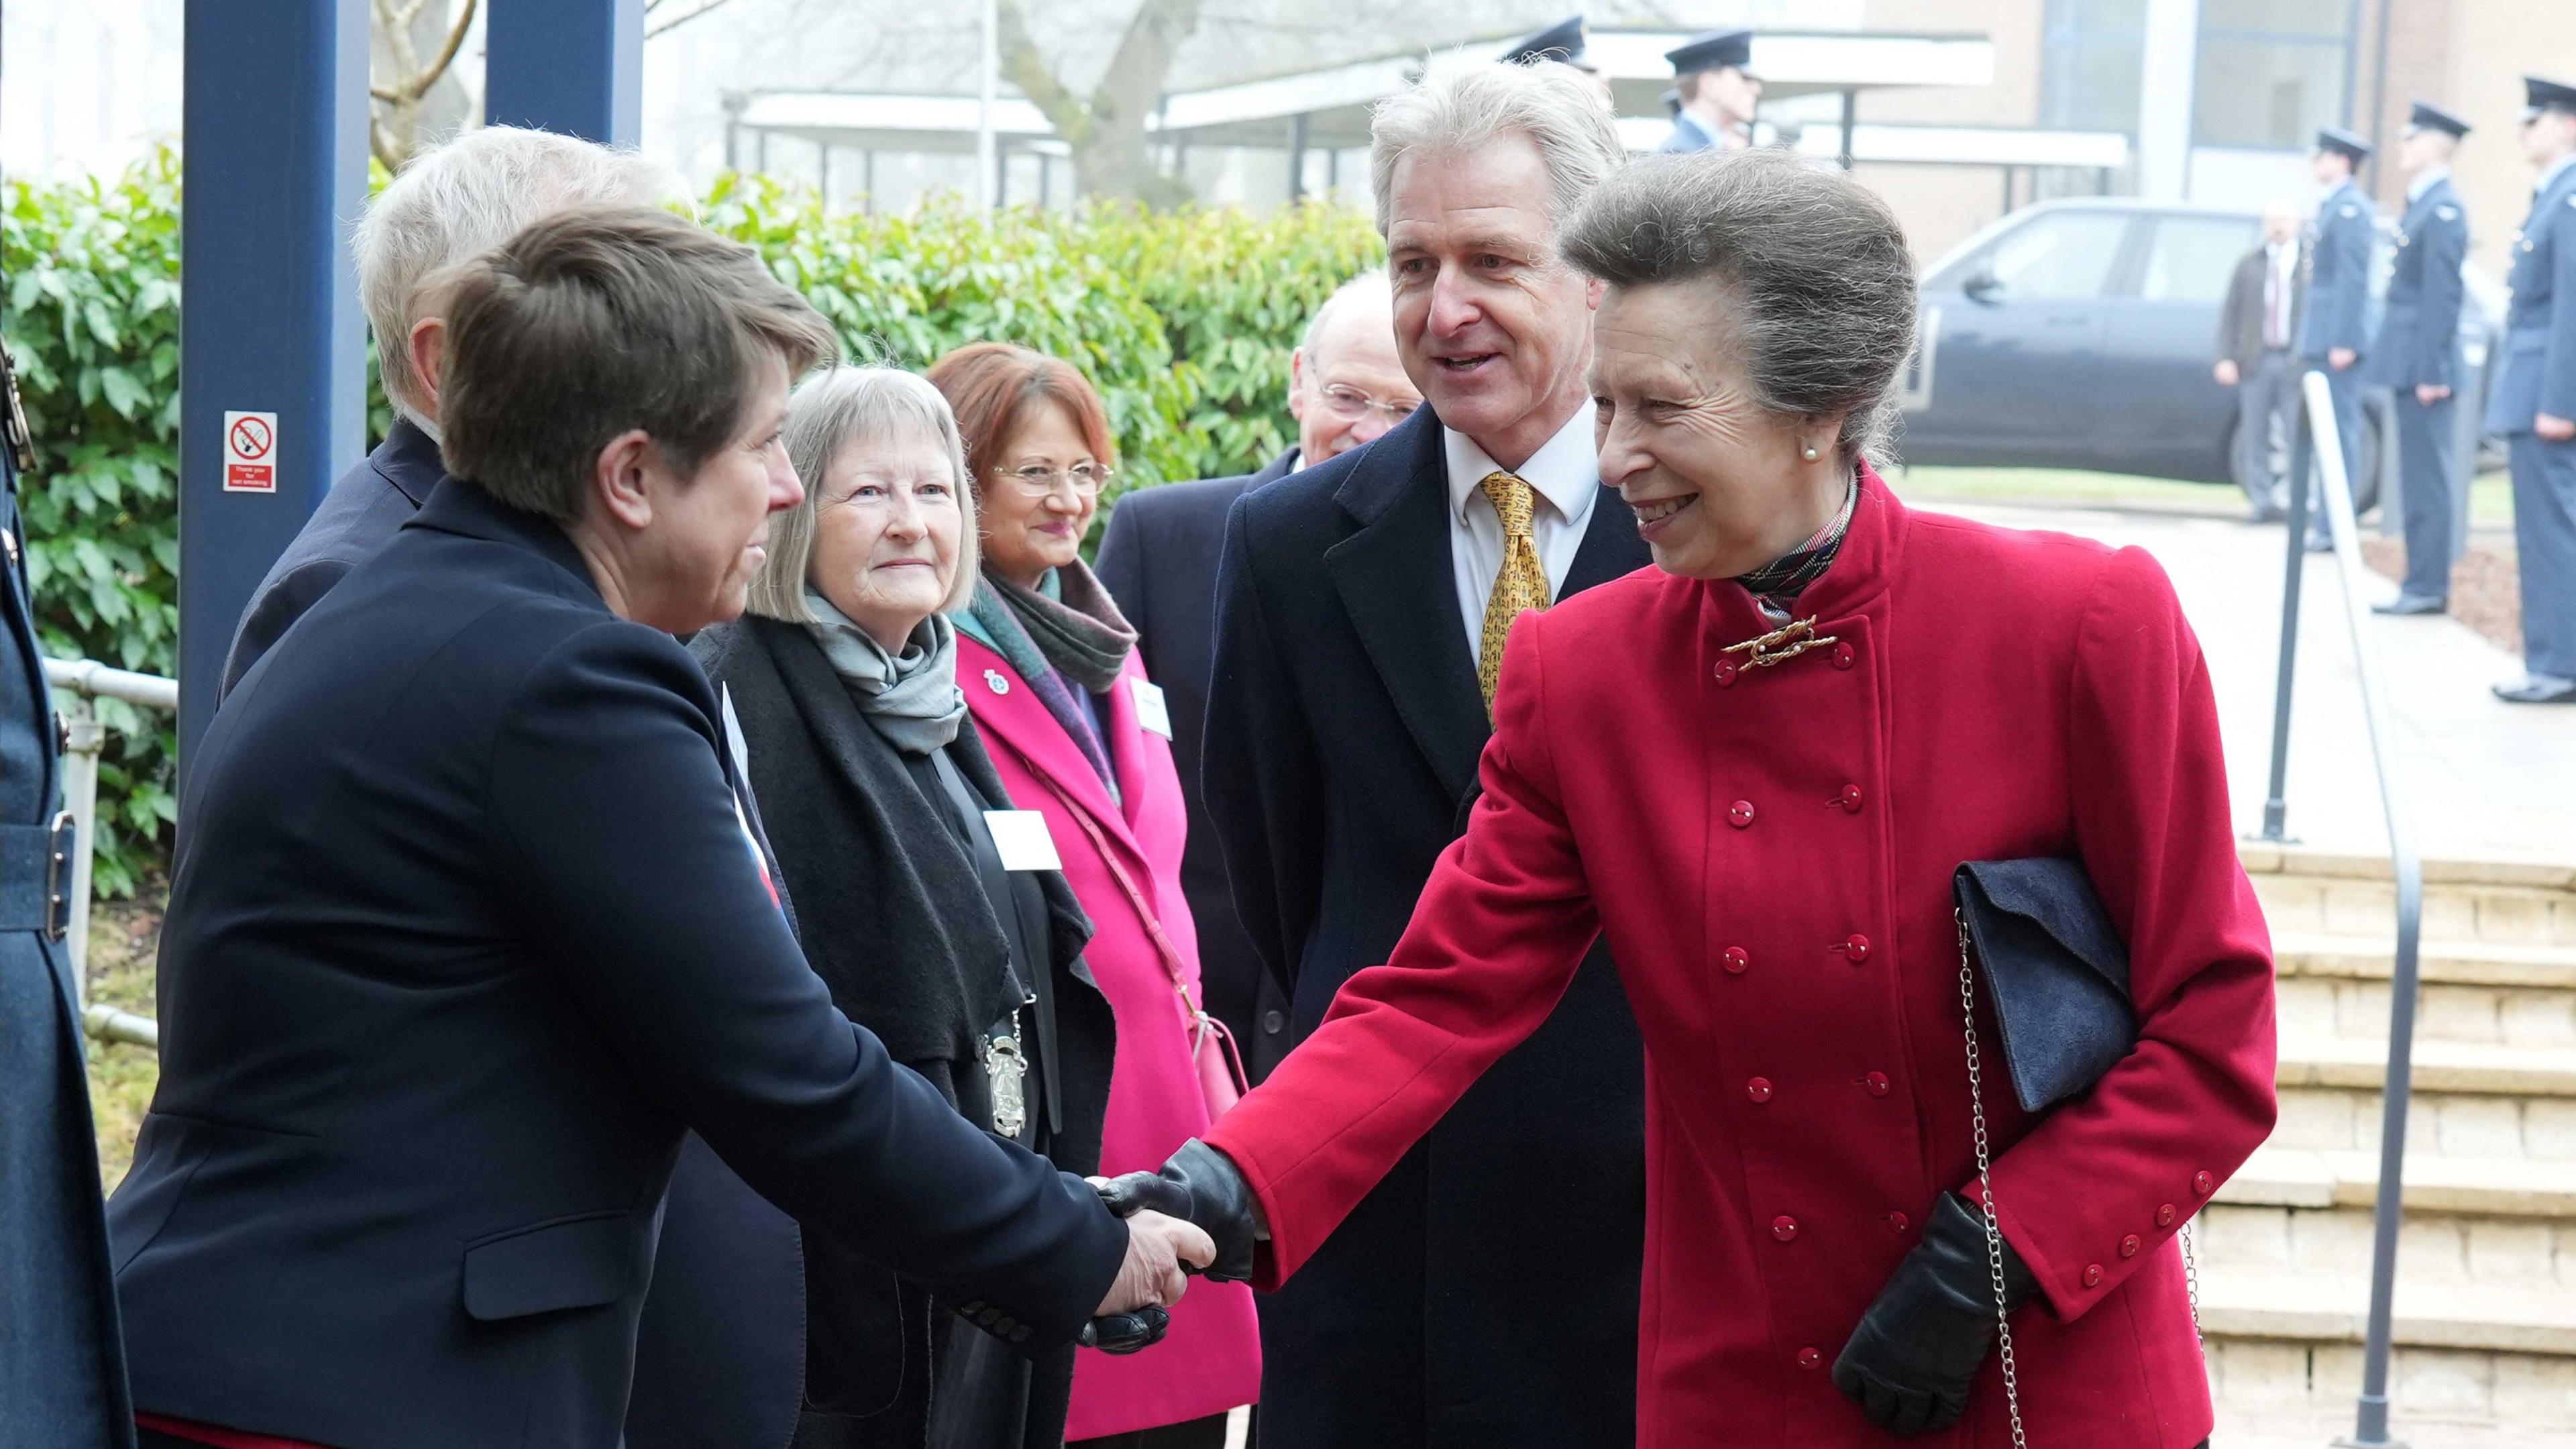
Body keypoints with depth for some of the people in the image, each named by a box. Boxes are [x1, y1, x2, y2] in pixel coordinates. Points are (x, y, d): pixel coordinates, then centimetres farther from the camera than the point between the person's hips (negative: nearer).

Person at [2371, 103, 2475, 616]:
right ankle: (2423, 581, 16)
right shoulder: (2421, 204, 16)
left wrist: (2432, 371, -20)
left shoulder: (2443, 209, -14)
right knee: (2418, 477, 12)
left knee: (2427, 477, -7)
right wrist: (2409, 368, 16)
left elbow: (2444, 295, -18)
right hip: (2408, 362, 10)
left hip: (2422, 364, -10)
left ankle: (2429, 587, -5)